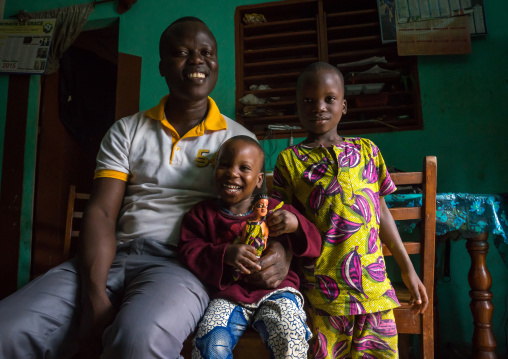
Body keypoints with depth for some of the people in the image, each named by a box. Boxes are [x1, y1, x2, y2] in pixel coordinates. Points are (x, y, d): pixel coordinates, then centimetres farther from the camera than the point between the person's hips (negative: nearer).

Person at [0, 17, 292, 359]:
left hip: (181, 263, -2)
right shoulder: (126, 132, 13)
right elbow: (101, 212, 3)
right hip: (115, 255, 3)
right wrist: (95, 296, -13)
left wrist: (280, 251, -17)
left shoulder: (239, 139, 10)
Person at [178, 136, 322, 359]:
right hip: (228, 295, 1)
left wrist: (296, 225, -15)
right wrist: (224, 255, -19)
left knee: (290, 340, -26)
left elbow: (313, 246, 7)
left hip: (276, 290, 0)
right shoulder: (203, 213, 10)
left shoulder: (273, 211, 7)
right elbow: (188, 251, -2)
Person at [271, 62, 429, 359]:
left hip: (374, 286, 3)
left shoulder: (366, 150, 10)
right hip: (322, 290, -2)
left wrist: (408, 269, 15)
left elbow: (382, 212, 13)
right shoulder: (289, 160, 2)